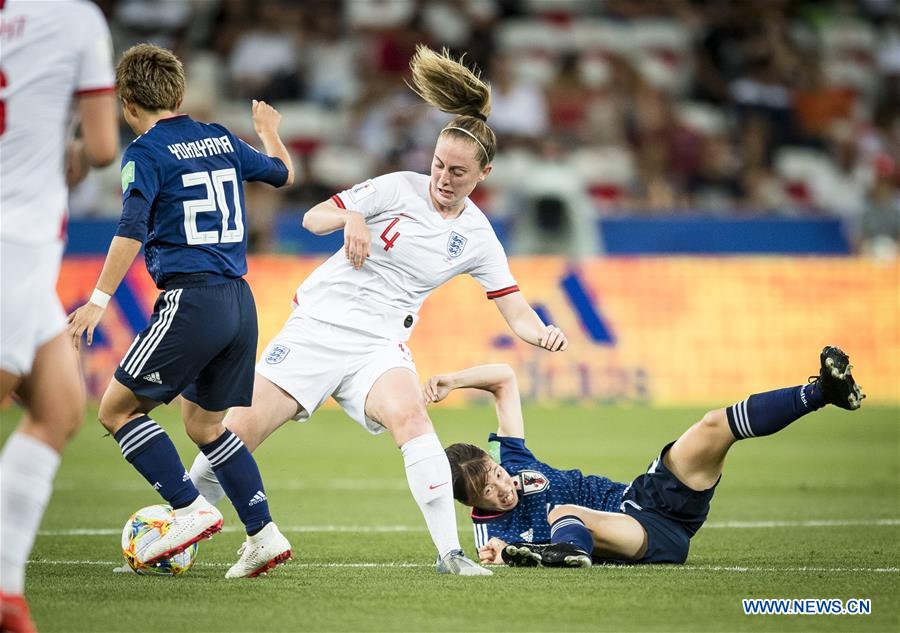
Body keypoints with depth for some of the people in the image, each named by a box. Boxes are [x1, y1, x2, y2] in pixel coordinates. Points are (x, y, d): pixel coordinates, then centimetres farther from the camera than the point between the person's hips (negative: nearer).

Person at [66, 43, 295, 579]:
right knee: (203, 423, 20)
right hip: (240, 301, 7)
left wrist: (99, 301, -17)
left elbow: (132, 232, -17)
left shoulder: (146, 153, -4)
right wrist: (269, 130, 52)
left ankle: (191, 509, -8)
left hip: (191, 300, -7)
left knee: (117, 409, 3)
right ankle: (264, 533, 11)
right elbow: (283, 173, 32)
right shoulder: (220, 140, 15)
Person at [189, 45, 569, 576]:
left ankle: (450, 552, -31)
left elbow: (517, 313, 2)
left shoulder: (477, 238, 4)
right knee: (237, 432, -9)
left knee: (409, 415, -32)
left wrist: (544, 334, -20)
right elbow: (313, 218, 1)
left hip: (379, 346, 1)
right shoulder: (400, 189, -2)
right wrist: (350, 216, -20)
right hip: (318, 322, -1)